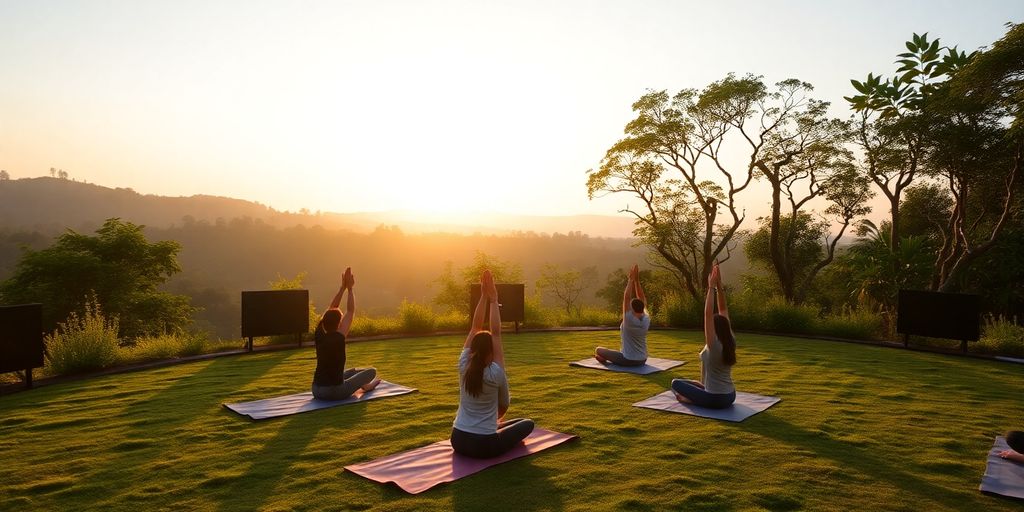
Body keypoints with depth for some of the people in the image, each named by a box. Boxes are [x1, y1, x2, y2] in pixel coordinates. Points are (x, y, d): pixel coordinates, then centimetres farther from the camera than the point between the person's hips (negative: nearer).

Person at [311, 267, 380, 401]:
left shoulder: (319, 336, -2)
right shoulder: (338, 338, -19)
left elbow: (331, 308, 7)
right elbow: (350, 311, -10)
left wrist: (343, 287, 7)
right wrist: (349, 288, -2)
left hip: (316, 391, 7)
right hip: (335, 392, -7)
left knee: (353, 371, 33)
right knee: (372, 371, 12)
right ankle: (365, 386, 39)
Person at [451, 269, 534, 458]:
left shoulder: (464, 367, -4)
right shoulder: (495, 374, -14)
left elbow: (475, 327, -1)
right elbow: (496, 332, -8)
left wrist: (484, 296, -1)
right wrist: (493, 299, -3)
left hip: (458, 441, 6)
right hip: (485, 447, -5)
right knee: (527, 424, 18)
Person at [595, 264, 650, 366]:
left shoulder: (629, 320, -21)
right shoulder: (646, 320, -6)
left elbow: (626, 297, -17)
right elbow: (642, 300, 2)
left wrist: (631, 279, -12)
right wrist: (636, 280, 1)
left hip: (628, 361, -6)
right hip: (642, 361, 6)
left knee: (598, 350, 10)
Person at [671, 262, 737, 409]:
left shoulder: (714, 346, -18)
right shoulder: (731, 343, 0)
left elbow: (708, 313, -25)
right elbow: (723, 310, 2)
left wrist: (712, 287, -23)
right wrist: (719, 285, -2)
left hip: (715, 400, -8)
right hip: (730, 397, 8)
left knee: (676, 383, 9)